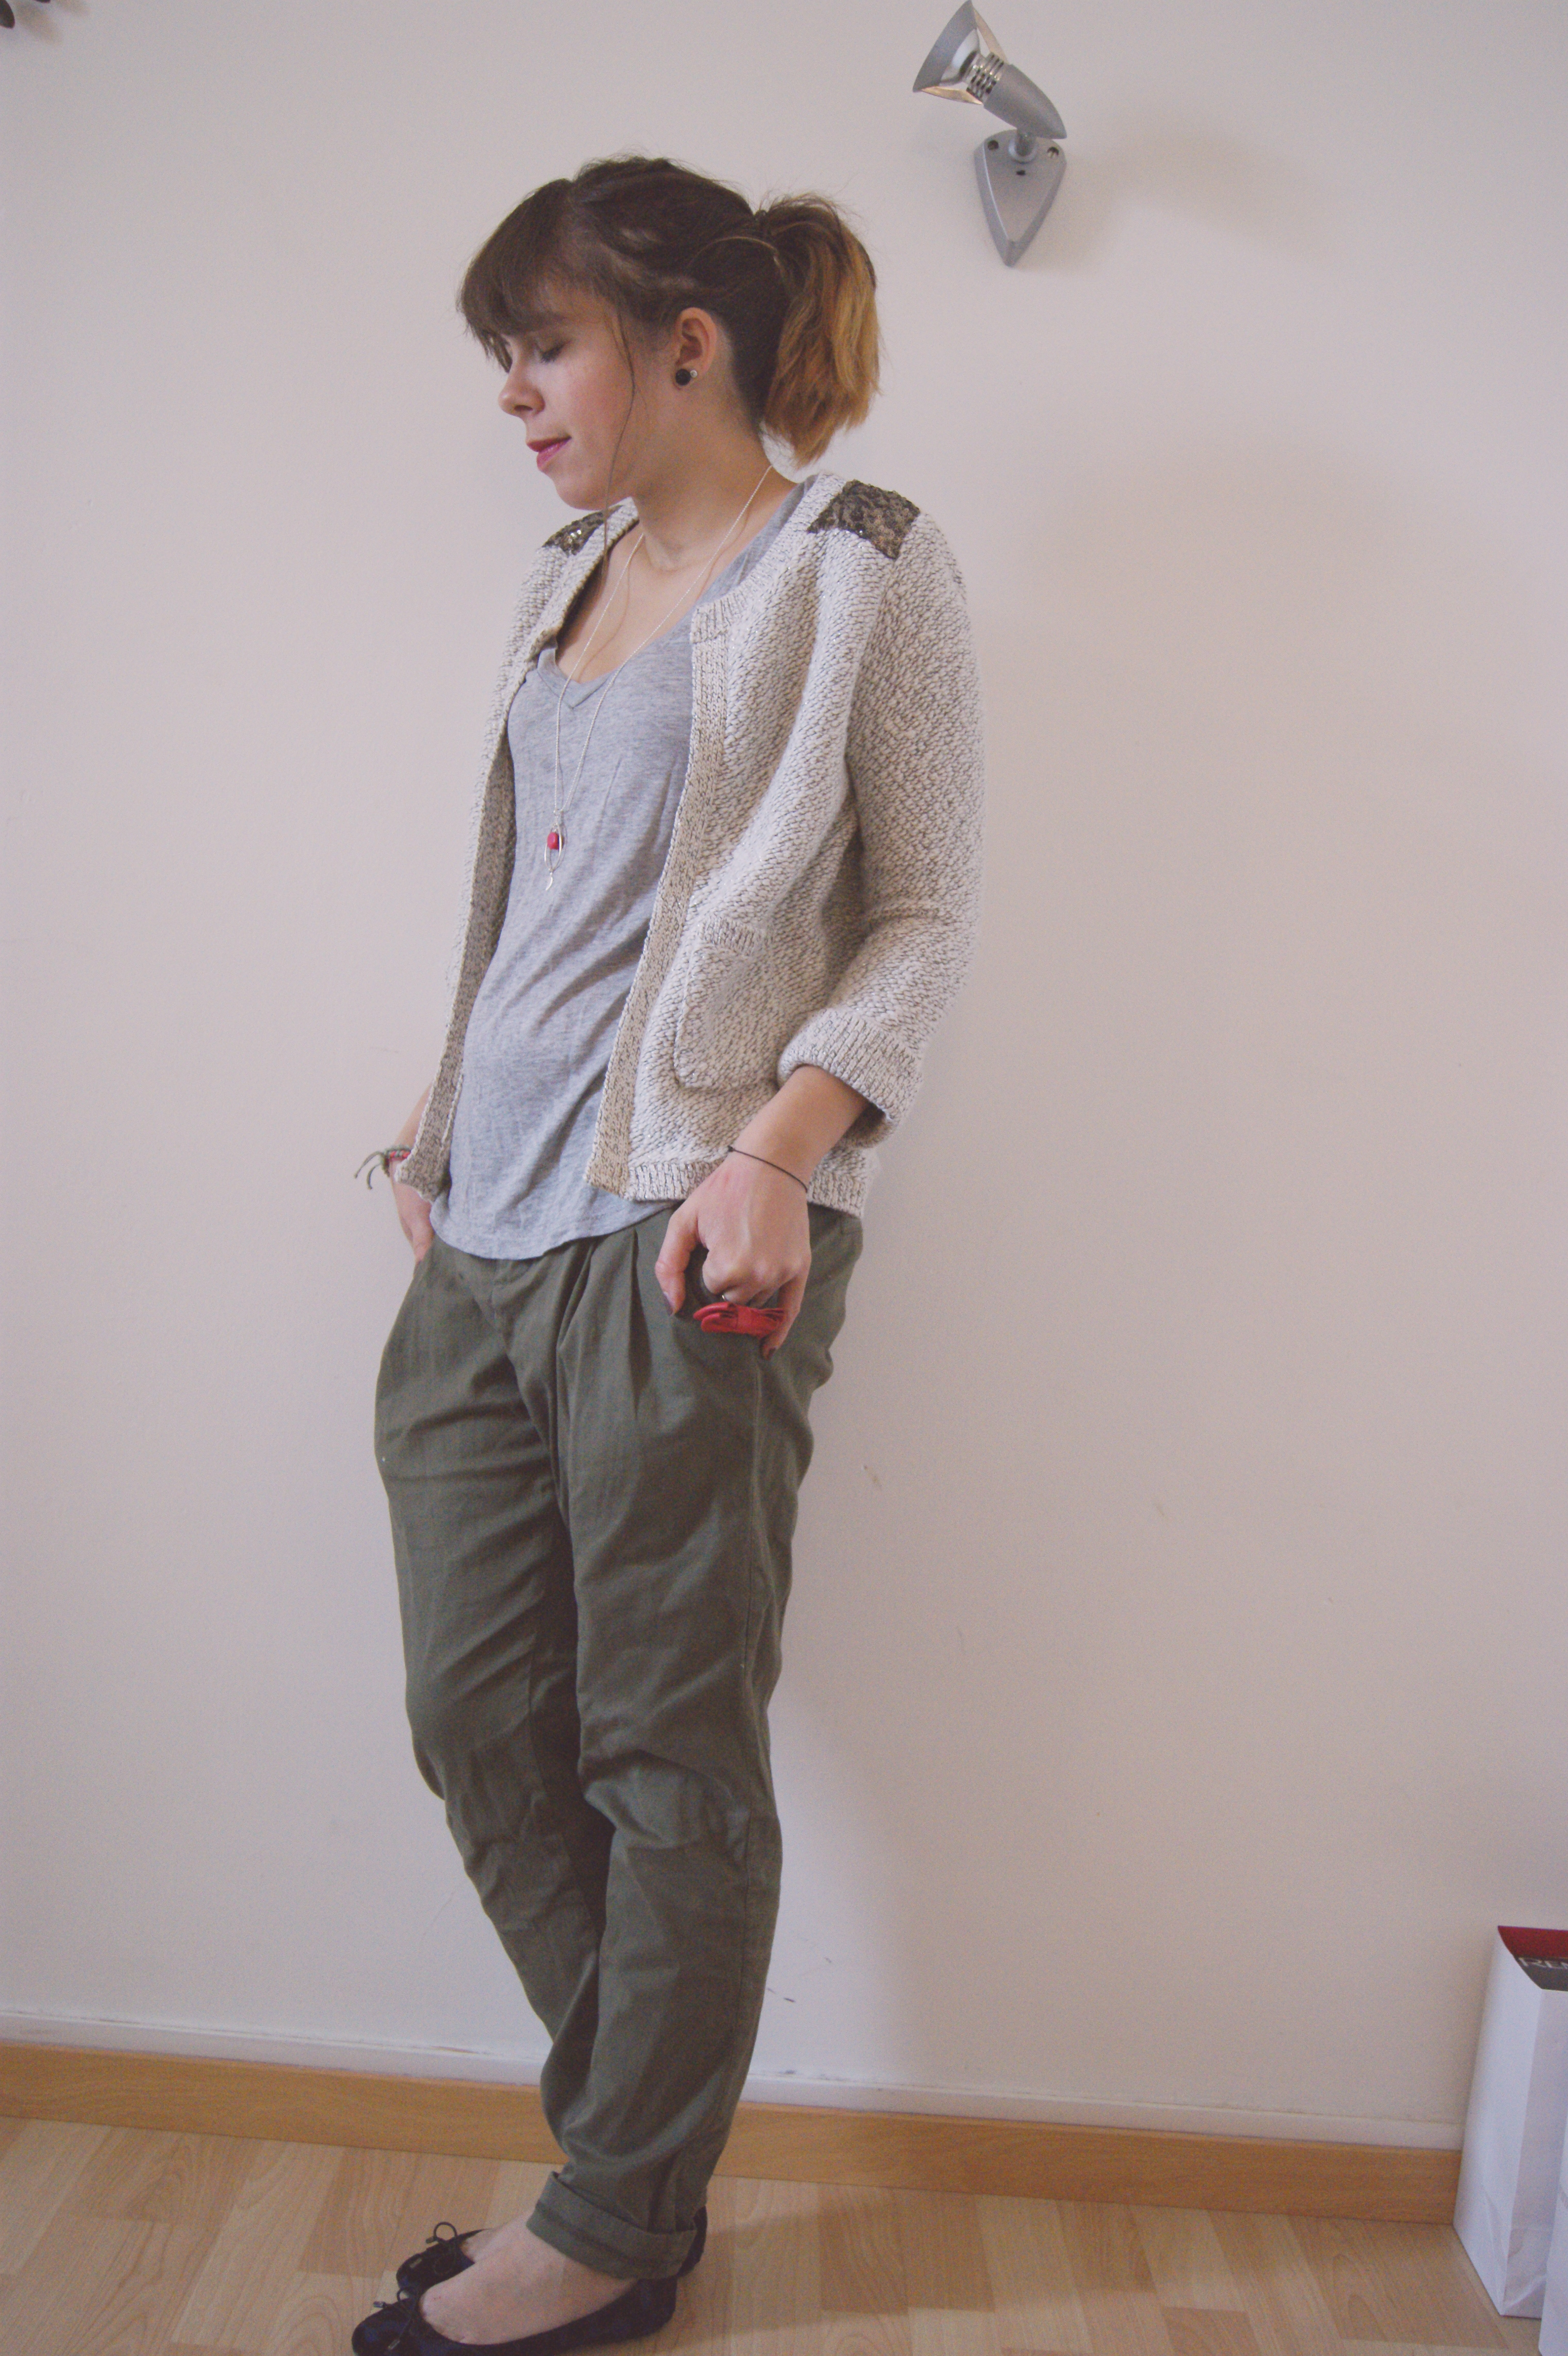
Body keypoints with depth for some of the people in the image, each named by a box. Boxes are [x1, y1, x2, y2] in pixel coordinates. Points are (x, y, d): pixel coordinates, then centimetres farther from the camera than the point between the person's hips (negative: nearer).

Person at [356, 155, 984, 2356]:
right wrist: (444, 1122, 18)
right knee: (479, 1724, 9)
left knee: (668, 1754, 3)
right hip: (491, 1236, 8)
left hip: (680, 1235, -7)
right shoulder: (573, 576, 20)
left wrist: (778, 1146, -17)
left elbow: (926, 919, -4)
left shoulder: (862, 565, 0)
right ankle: (648, 2158, 28)